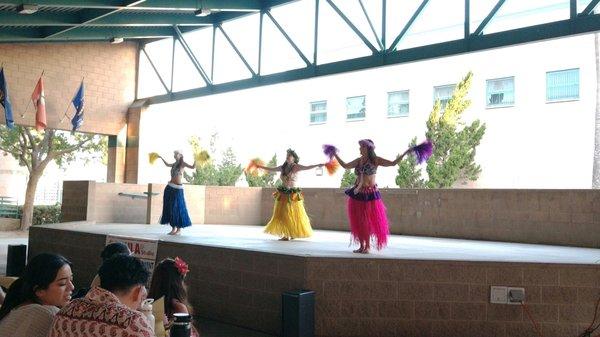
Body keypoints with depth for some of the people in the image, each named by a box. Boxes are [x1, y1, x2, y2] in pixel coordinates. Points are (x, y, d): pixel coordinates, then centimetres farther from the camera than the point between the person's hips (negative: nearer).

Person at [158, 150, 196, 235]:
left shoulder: (182, 163, -3)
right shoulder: (175, 163, 16)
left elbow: (193, 167, -18)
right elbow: (168, 165, 38)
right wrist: (161, 158, 43)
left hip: (177, 188, -7)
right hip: (170, 187, 7)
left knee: (177, 208, -5)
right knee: (169, 208, 7)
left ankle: (179, 229, 2)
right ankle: (173, 228, 15)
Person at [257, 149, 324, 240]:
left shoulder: (296, 167, -5)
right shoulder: (283, 167, 9)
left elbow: (306, 167, -17)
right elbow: (271, 169, 21)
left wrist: (317, 165, -29)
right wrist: (261, 167, 24)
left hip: (292, 194, -5)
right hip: (283, 194, 5)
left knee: (293, 215, -1)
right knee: (282, 215, 5)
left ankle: (294, 233, 13)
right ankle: (286, 235, 14)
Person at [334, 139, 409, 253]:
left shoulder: (375, 160, -3)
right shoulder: (358, 160, 9)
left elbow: (393, 163, -6)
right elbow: (345, 165, 16)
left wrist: (405, 153, -12)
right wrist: (335, 155, 18)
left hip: (370, 194, -5)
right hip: (357, 194, 5)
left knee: (368, 221, 1)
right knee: (357, 222, 6)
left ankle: (367, 246, 13)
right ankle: (361, 246, 18)